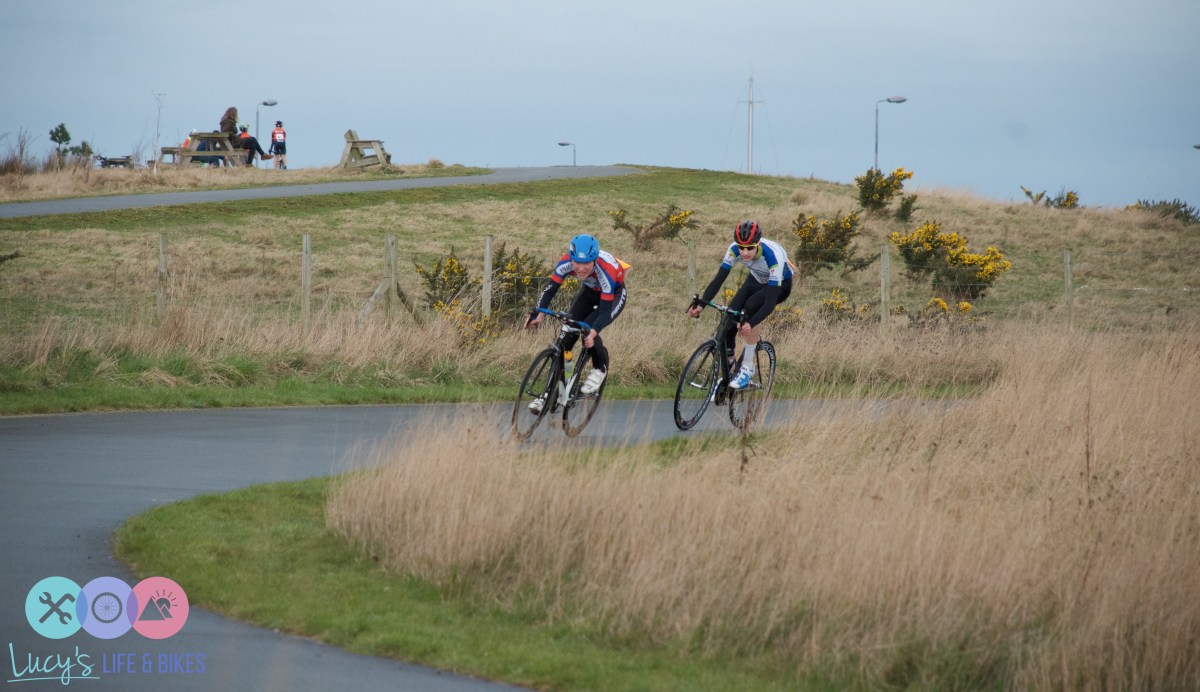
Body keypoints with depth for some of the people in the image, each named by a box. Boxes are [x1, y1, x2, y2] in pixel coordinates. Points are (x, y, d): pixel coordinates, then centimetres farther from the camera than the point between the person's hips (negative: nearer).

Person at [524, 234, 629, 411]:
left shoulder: (605, 271, -40)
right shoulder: (566, 263, -30)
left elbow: (605, 311, -39)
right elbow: (550, 288, -24)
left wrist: (593, 332, -56)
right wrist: (538, 314, -40)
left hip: (613, 294, -4)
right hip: (589, 291, 4)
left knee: (587, 331, -28)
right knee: (567, 334, -12)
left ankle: (601, 368, 1)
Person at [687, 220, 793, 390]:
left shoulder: (773, 255, -40)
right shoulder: (735, 249, -28)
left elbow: (770, 300, -42)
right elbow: (719, 278, -27)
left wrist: (751, 323, -56)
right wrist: (701, 303, -43)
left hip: (780, 285, -4)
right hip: (756, 280, 4)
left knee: (751, 306, -33)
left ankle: (748, 367, -23)